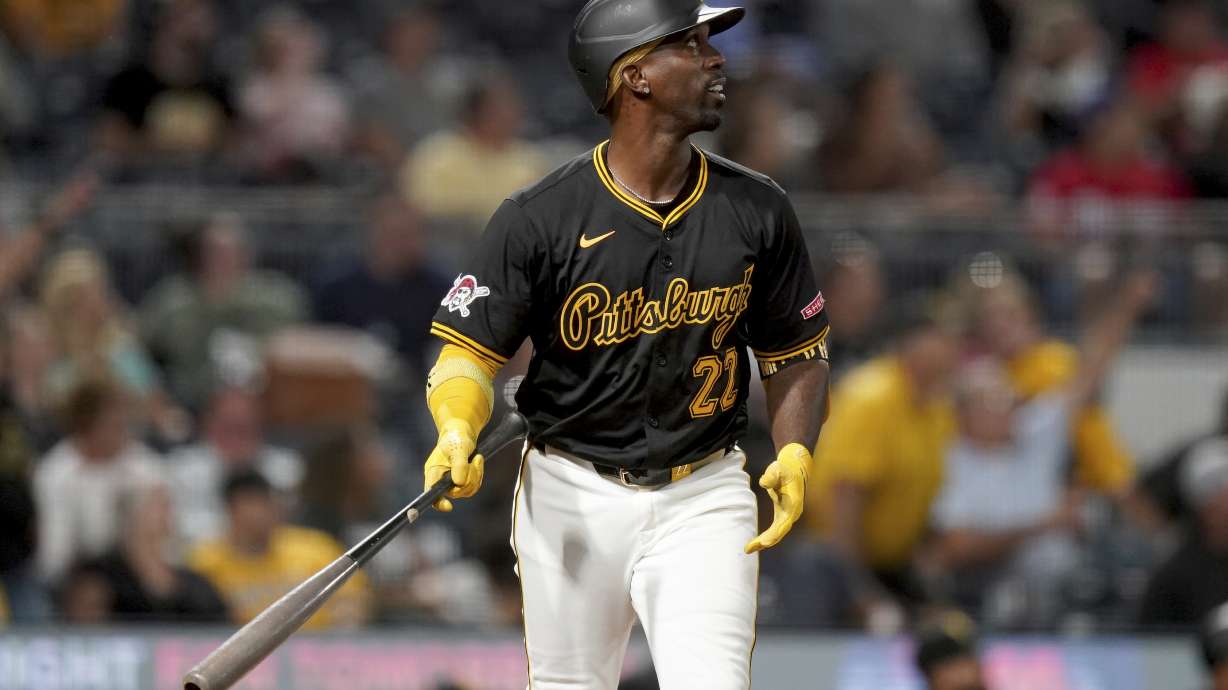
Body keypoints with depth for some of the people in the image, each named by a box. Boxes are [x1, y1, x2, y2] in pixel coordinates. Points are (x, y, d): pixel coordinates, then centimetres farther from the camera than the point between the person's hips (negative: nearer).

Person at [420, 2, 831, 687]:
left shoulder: (758, 211, 0)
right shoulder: (539, 219, -9)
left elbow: (797, 350, 10)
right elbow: (469, 348, -7)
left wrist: (794, 453, -7)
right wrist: (457, 436, -28)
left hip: (703, 497, 1)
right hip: (573, 495, -1)